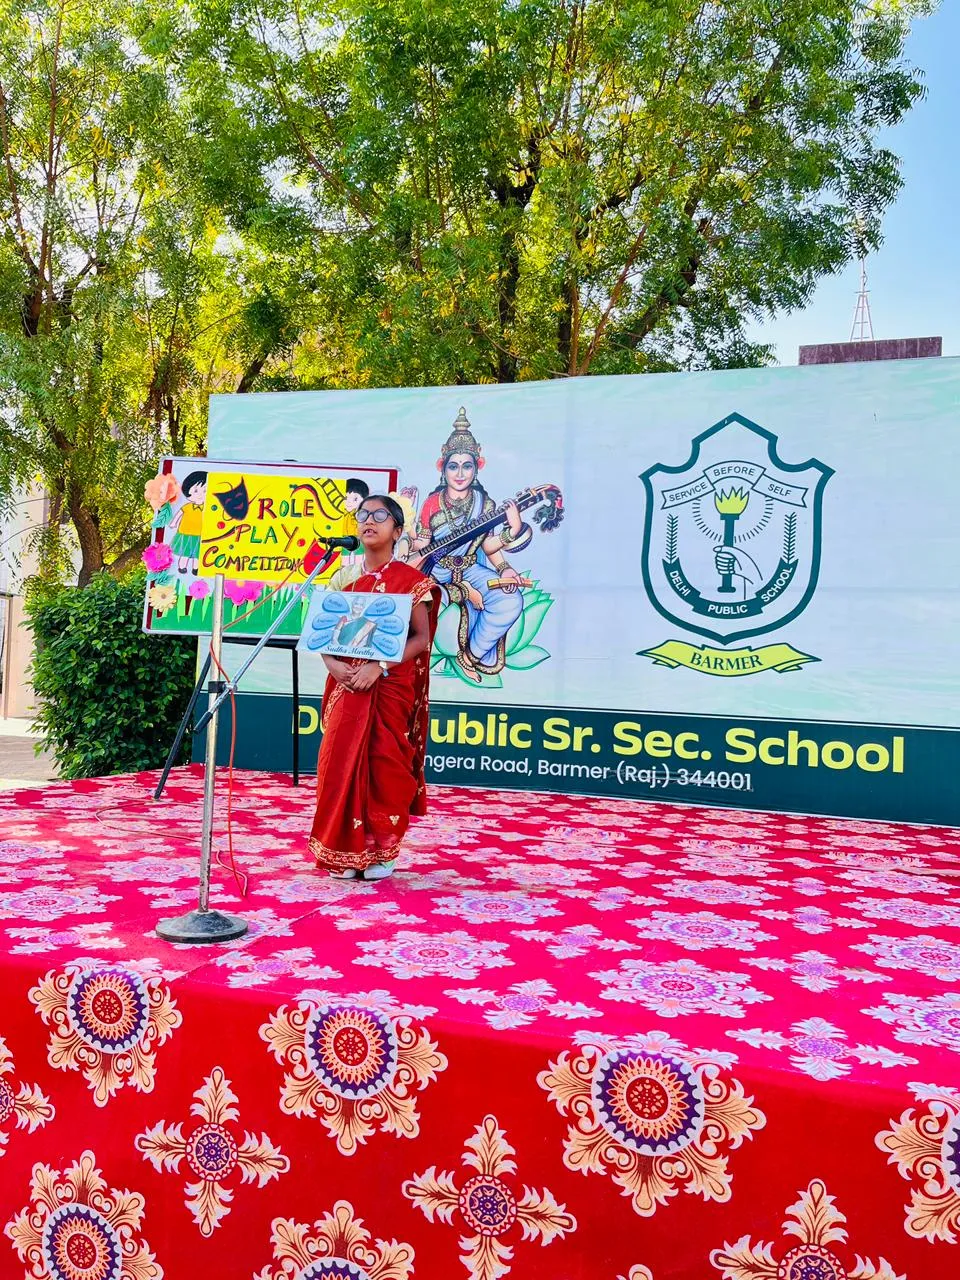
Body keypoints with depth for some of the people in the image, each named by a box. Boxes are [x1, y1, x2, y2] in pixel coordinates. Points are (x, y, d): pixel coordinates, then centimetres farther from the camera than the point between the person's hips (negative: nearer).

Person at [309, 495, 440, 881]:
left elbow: (421, 638, -7)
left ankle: (383, 850, 14)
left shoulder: (409, 579, -1)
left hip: (391, 687, -3)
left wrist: (378, 667, -18)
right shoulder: (344, 578, 11)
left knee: (384, 764, -1)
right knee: (341, 760, -2)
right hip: (347, 685, 3)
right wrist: (333, 663, -11)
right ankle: (345, 852, 10)